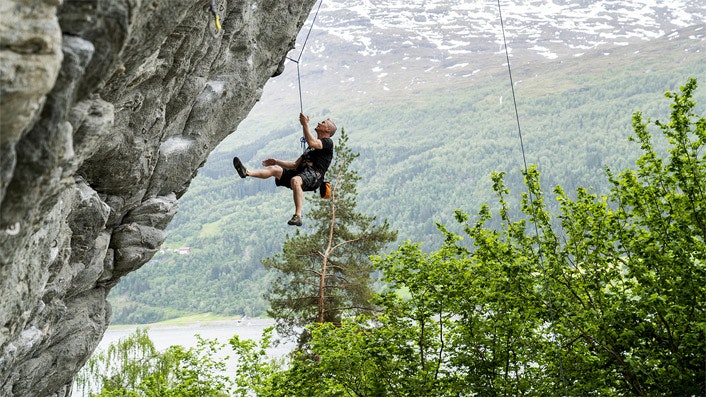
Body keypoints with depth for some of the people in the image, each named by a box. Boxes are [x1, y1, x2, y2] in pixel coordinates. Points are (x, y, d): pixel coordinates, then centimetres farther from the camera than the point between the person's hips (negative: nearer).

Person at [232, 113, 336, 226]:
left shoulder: (328, 142, 9)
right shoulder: (310, 148, 35)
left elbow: (312, 143, -15)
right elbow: (295, 164, 35)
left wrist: (305, 125, -12)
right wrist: (277, 161, 28)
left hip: (313, 175, -8)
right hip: (300, 172, 8)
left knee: (295, 180, -39)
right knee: (274, 169, -8)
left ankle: (298, 216, -43)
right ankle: (247, 172, -25)